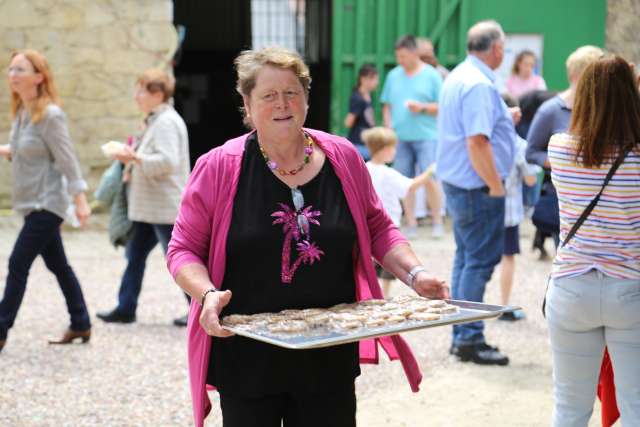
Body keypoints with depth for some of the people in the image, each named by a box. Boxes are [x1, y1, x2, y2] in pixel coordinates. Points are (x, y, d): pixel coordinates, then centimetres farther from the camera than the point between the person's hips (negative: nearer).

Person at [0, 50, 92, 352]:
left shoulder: (50, 115, -16)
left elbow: (67, 159, -17)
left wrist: (81, 200, -19)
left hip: (47, 203, -9)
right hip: (33, 203, 9)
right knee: (57, 265, 14)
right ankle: (81, 325, 24)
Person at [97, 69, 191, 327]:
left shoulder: (166, 122, -16)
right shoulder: (155, 121, 16)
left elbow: (168, 161, -27)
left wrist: (135, 157, -19)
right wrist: (131, 161, 10)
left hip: (165, 207, -11)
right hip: (148, 206, 11)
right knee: (135, 255, 14)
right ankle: (125, 308, 21)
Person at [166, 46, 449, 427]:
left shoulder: (342, 157, 2)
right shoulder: (219, 167, -6)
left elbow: (378, 228, 14)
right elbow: (184, 249, -2)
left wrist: (415, 274, -1)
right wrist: (208, 294, -20)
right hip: (248, 362, -2)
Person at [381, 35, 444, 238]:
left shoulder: (431, 75, 1)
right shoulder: (393, 75, 12)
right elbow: (387, 105, 16)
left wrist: (422, 108, -14)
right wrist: (388, 125, 2)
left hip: (426, 136, -4)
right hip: (400, 137, 4)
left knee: (430, 179, -10)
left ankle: (437, 223, 2)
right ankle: (411, 225, 11)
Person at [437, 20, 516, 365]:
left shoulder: (459, 76, 13)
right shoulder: (479, 85, -19)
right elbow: (477, 142, -25)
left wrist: (503, 118, 23)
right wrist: (496, 187, -19)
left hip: (457, 182, 10)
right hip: (478, 187, -10)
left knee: (467, 259, 14)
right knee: (480, 262, -4)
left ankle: (462, 336, 20)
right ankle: (470, 340, 0)